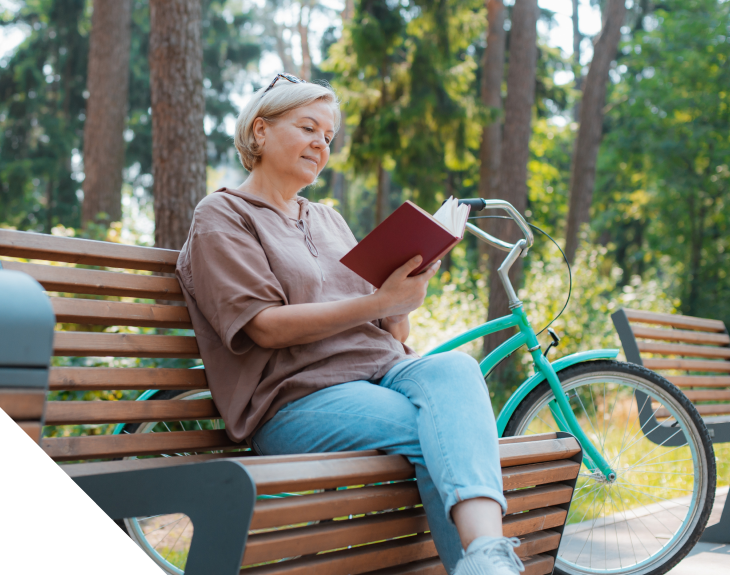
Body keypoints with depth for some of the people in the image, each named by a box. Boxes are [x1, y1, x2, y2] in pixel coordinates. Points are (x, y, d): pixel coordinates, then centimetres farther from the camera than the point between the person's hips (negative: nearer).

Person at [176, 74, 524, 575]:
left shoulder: (328, 220, 26)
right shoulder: (222, 216, 6)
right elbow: (266, 327, -10)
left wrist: (405, 298, -5)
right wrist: (378, 302, -18)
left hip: (384, 373, 5)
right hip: (300, 397, -5)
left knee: (454, 369, -30)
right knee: (444, 433, -31)